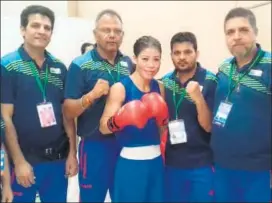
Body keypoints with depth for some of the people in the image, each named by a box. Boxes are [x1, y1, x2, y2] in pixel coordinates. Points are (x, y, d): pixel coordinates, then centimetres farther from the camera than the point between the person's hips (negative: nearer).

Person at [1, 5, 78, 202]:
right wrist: (19, 161, -11)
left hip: (58, 157, 4)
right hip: (25, 159, -4)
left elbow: (67, 113, 7)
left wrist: (72, 152, 4)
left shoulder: (59, 68, 4)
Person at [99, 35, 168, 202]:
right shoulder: (120, 88, -12)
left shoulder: (159, 87, 3)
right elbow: (103, 128, -12)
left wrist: (162, 116, -8)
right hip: (130, 162, -5)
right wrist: (120, 120, -31)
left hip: (156, 160, 5)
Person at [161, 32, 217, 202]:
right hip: (171, 162, 3)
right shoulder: (165, 82, 0)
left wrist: (198, 98, -26)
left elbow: (209, 126, -12)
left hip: (201, 164, -3)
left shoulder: (211, 82, -10)